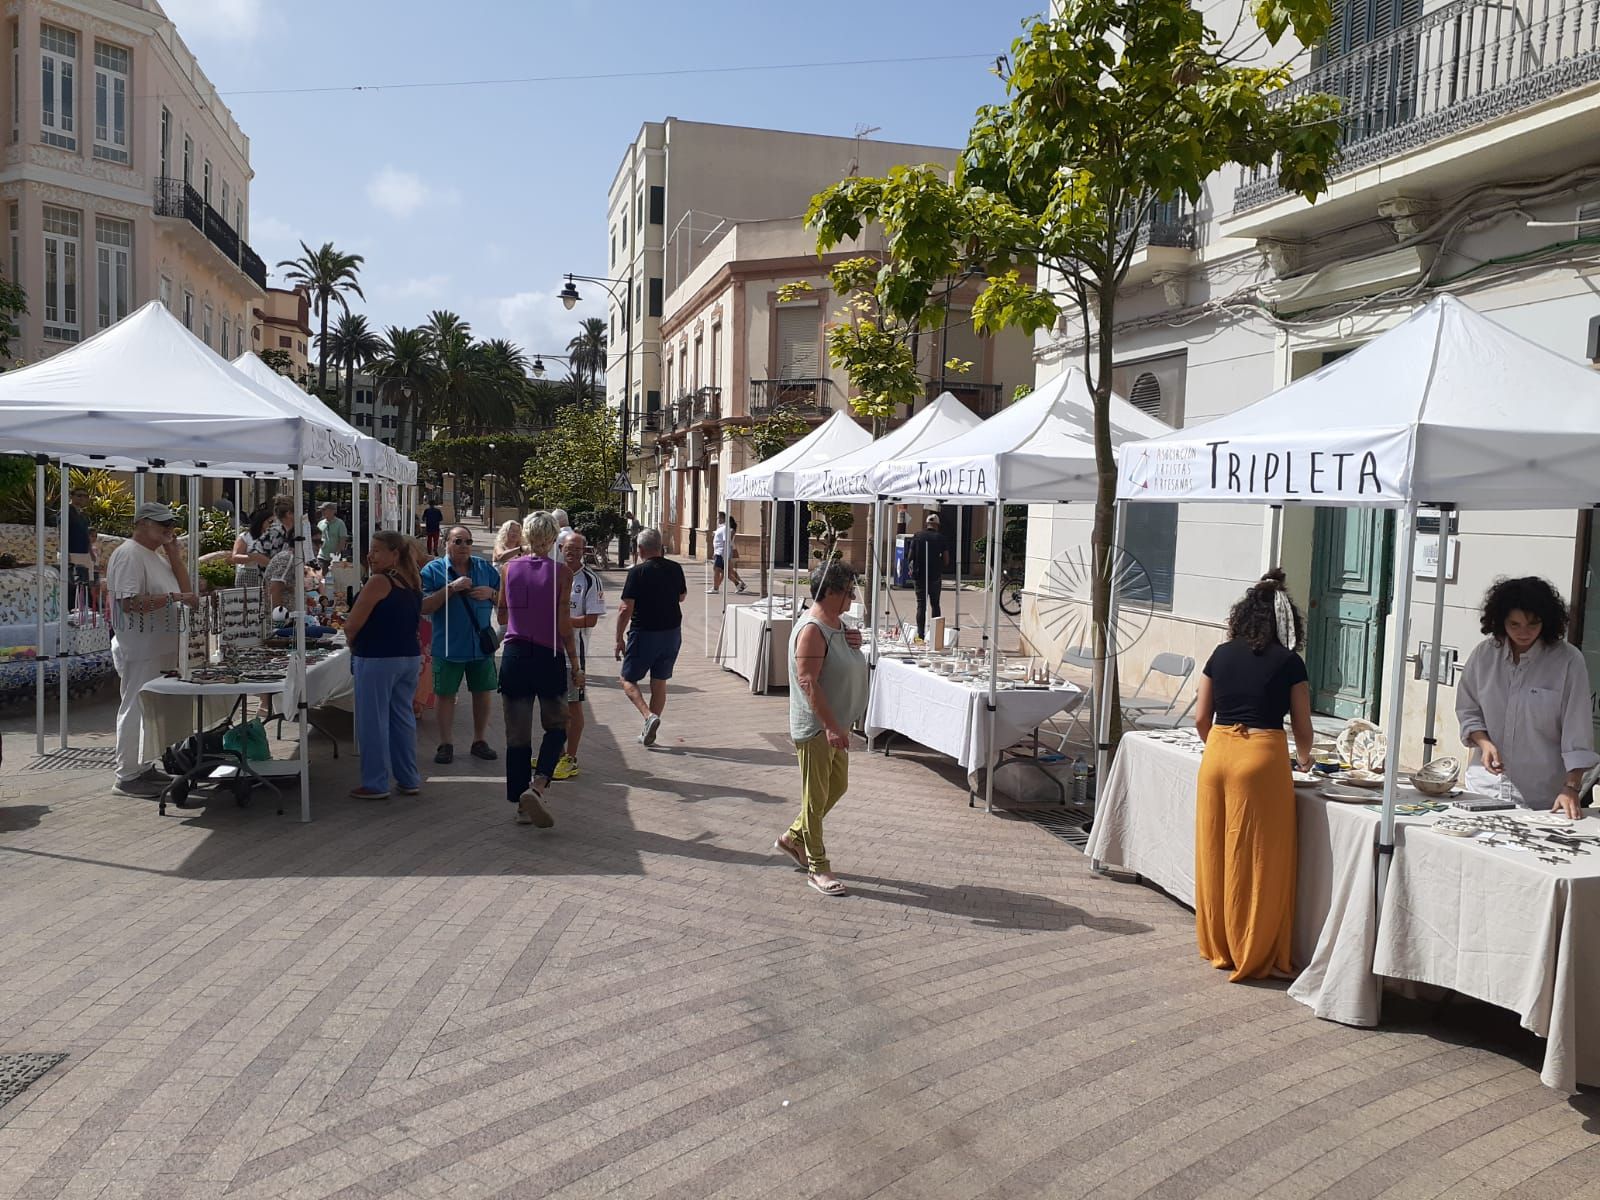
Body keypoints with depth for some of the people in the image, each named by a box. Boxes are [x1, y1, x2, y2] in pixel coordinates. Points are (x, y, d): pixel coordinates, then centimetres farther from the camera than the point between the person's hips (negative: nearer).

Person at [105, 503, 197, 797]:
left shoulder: (155, 554, 15)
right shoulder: (128, 555, -15)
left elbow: (181, 581, 16)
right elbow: (129, 603, -24)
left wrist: (172, 549, 6)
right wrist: (175, 598, -26)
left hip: (159, 648, 10)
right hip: (139, 649, -10)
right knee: (135, 709, -4)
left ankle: (143, 767, 25)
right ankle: (127, 776, 3)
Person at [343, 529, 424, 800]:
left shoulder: (379, 582, -15)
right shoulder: (413, 582, 9)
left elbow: (352, 625, -14)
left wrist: (353, 643, 5)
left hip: (377, 658, -8)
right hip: (410, 656, 8)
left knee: (373, 721, 1)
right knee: (403, 718, 13)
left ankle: (375, 784, 7)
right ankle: (409, 780, 19)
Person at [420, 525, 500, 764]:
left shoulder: (485, 568, 6)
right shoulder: (433, 570, -4)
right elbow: (424, 607, -13)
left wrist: (490, 593, -11)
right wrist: (451, 588, -21)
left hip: (481, 644, 3)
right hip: (448, 646, -3)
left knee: (483, 693, 10)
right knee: (445, 695, 5)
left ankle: (480, 741, 24)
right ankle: (445, 745, 17)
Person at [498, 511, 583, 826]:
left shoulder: (510, 567, 4)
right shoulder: (560, 572, -7)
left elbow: (502, 615, 13)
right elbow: (563, 624, -8)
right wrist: (575, 665, -2)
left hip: (515, 655, 3)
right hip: (549, 657, -3)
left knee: (517, 734, 9)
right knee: (556, 728, 12)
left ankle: (522, 805, 12)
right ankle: (537, 786, -10)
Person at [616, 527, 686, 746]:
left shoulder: (637, 572, -14)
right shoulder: (675, 569, 1)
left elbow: (626, 609, -14)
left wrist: (619, 638, -6)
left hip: (644, 633, -5)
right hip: (672, 633, 5)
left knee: (628, 680, 8)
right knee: (660, 683, 13)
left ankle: (649, 716, -14)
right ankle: (649, 733, 16)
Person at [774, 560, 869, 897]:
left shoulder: (836, 623, 9)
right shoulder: (812, 630, -21)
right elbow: (808, 682, -26)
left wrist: (854, 645, 1)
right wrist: (831, 726, -28)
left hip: (834, 725, 10)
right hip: (815, 727, -10)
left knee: (837, 786, 20)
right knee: (817, 796, 1)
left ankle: (793, 837, 36)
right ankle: (817, 869, 13)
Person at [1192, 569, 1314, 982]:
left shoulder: (1221, 655, 9)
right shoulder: (1289, 663, 0)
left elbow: (1201, 718, 9)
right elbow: (1302, 728, 6)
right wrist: (1303, 759, 27)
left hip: (1217, 754, 4)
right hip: (1262, 758, -4)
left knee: (1217, 853, 13)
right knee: (1258, 860, 5)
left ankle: (1218, 947, 25)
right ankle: (1257, 956, 13)